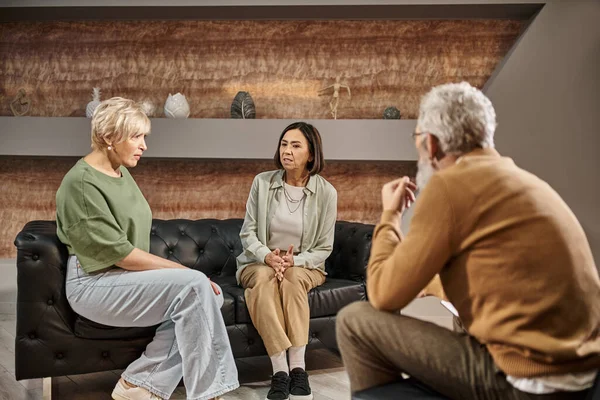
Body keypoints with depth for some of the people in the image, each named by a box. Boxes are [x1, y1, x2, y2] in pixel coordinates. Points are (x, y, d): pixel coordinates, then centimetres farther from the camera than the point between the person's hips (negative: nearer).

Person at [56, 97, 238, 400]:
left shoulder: (121, 172, 13)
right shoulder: (81, 182, -14)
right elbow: (120, 253, -19)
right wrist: (184, 271, -17)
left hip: (127, 275, 8)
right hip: (95, 283, -8)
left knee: (210, 295, -15)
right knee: (194, 285, -25)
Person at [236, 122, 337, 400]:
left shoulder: (326, 192, -7)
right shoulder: (262, 182, -4)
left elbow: (323, 248, -3)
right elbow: (247, 233, -1)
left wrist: (294, 261, -22)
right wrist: (268, 256, -21)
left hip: (304, 265, 0)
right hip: (260, 261, 1)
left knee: (292, 279, -36)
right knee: (263, 278, -34)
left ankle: (298, 368, -34)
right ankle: (280, 370, -37)